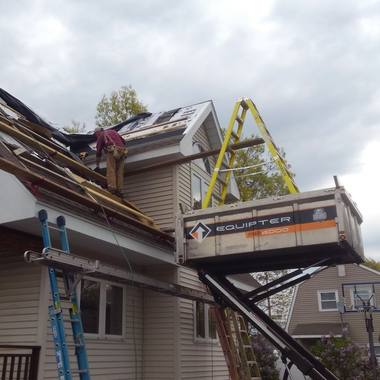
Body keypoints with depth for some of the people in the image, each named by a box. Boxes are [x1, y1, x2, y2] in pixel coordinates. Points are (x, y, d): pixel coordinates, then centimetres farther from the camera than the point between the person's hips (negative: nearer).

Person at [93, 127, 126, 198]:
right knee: (120, 172, 0)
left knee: (111, 171, -11)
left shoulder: (100, 136, 16)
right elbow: (123, 141, 28)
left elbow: (98, 152, 15)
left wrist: (97, 165, 19)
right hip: (121, 151, 5)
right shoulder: (113, 131, 30)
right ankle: (119, 190, -8)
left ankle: (112, 188, -26)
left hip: (112, 150, -5)